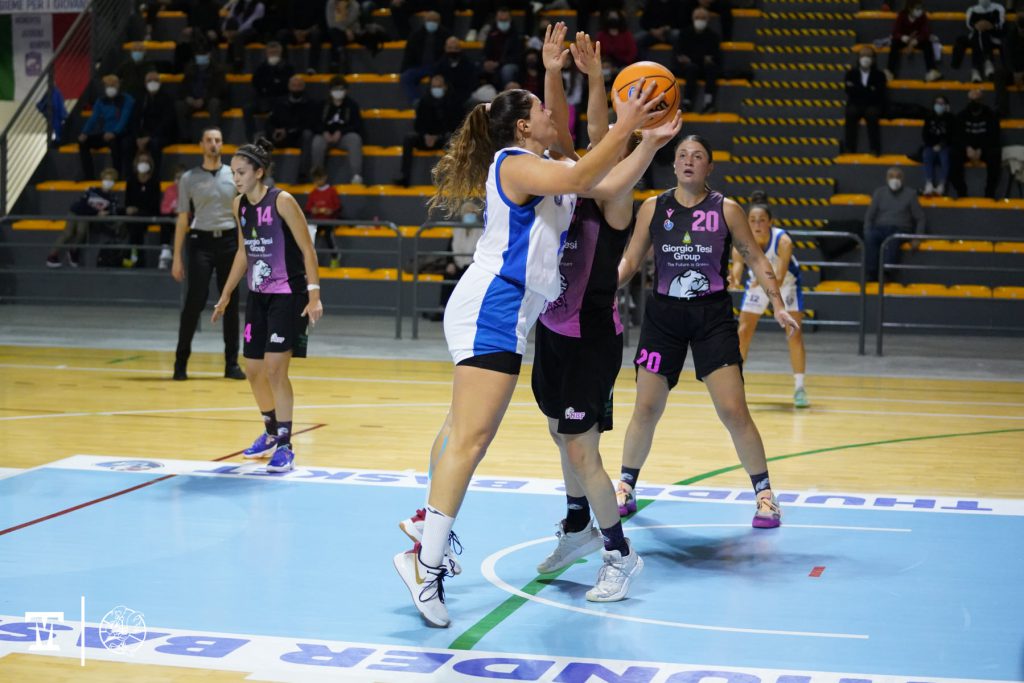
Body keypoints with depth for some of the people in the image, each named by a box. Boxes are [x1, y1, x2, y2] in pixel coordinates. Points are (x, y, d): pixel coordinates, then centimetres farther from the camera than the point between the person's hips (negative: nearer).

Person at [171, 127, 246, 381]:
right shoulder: (189, 179, 4)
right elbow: (182, 219, 4)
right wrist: (177, 257, -1)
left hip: (229, 241, 2)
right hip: (201, 241, -2)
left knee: (231, 303, 3)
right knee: (195, 302, -8)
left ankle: (231, 364, 10)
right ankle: (181, 362, 3)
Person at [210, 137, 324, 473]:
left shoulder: (282, 201, -15)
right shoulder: (238, 205, 5)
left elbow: (307, 249, -14)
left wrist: (314, 294, -22)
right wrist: (226, 294, 21)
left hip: (288, 294, -7)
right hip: (258, 295, 7)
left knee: (275, 368, -14)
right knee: (253, 369, 11)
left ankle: (285, 446, -6)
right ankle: (271, 432, 34)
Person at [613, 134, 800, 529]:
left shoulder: (726, 210, -2)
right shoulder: (653, 209, 2)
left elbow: (757, 261, 3)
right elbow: (629, 262, 9)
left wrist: (778, 306, -7)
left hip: (713, 317, -1)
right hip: (663, 315, 2)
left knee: (733, 411, -7)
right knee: (646, 409, 3)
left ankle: (765, 494, 7)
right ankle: (626, 488, 23)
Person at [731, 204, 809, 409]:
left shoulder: (783, 241, -34)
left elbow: (779, 279, -39)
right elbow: (737, 266, -37)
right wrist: (733, 279, -59)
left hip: (786, 282, -2)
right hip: (757, 282, 2)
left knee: (794, 334, -11)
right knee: (743, 332, -2)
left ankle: (799, 388, -2)